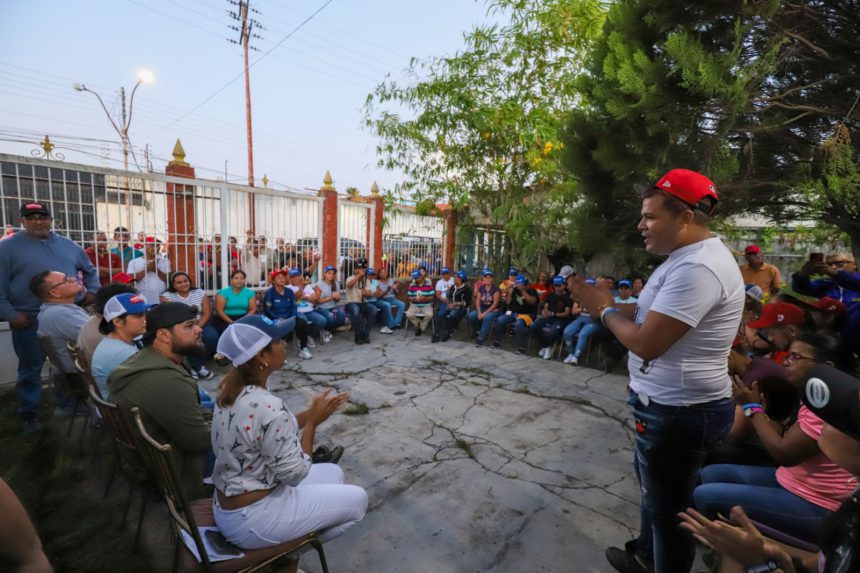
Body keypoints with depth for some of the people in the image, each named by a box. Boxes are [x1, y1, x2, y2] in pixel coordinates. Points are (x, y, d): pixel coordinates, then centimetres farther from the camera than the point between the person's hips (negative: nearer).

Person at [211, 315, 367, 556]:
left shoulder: (232, 388, -6)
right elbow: (295, 473, -21)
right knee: (357, 499, 5)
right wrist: (313, 421, -13)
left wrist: (310, 413, -1)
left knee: (333, 473, 19)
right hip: (250, 520, -8)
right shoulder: (268, 408, -33)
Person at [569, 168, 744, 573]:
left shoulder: (697, 268, -27)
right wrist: (608, 303, 1)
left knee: (668, 508, 10)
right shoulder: (687, 258, 9)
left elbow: (646, 342, -28)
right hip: (671, 404, 11)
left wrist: (605, 310, -14)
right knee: (653, 485, 30)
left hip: (679, 411, -11)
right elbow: (652, 314, 13)